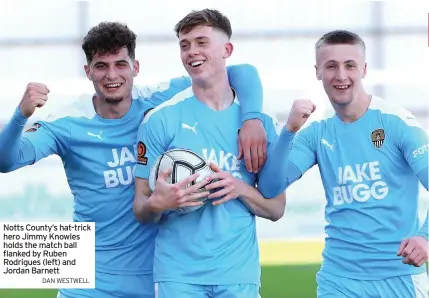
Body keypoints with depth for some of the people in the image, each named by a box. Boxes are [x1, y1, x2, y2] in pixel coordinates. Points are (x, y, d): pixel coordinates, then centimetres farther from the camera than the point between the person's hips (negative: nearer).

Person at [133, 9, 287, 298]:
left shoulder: (260, 122, 5)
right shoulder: (160, 120, -1)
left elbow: (276, 209, 8)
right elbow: (141, 209, 1)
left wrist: (241, 189, -11)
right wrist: (157, 203, -21)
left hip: (240, 275, 2)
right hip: (179, 274, -2)